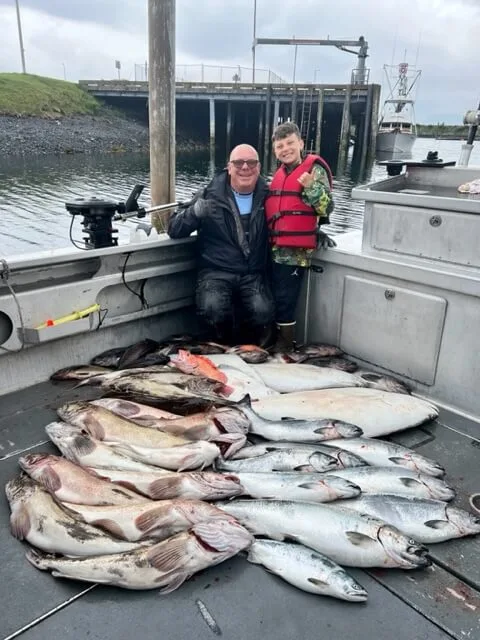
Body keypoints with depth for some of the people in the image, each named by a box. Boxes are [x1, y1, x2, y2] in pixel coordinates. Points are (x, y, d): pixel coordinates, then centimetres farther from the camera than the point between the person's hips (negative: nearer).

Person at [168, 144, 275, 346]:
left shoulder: (267, 196, 8)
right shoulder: (210, 195, 1)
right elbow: (174, 229, 0)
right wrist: (194, 212, -20)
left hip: (253, 275, 2)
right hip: (216, 272, -1)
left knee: (262, 312, -26)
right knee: (213, 309, -31)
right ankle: (228, 347, 2)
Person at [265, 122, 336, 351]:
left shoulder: (314, 169, -7)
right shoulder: (279, 173, 14)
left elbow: (327, 208, -13)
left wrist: (311, 187, -27)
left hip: (295, 249, -7)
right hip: (276, 247, 7)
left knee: (284, 297, -2)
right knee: (274, 295, 17)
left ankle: (285, 341, 13)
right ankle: (272, 337, 33)